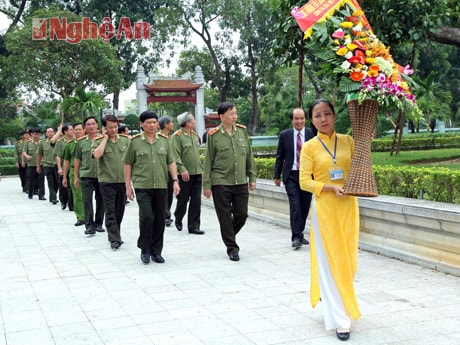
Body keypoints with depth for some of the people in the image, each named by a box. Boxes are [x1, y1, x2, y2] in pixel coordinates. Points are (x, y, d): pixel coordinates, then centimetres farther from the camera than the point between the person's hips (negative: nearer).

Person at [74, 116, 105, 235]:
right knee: (87, 201, -4)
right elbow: (77, 160, 11)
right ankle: (89, 225, -1)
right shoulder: (81, 142, 5)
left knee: (100, 200, 7)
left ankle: (98, 224, 20)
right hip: (86, 175, 0)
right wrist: (76, 176, 8)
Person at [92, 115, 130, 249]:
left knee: (120, 210, 12)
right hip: (107, 181, -4)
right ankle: (114, 239, -5)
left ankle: (115, 234, 26)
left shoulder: (125, 140, 6)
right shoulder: (98, 141, -4)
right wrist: (105, 138, -16)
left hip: (123, 180, 4)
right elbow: (96, 155, -23)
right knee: (110, 211, -4)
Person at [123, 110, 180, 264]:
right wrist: (128, 185, 2)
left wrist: (175, 180, 1)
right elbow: (128, 164, 5)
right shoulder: (135, 141, 0)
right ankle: (144, 249, 6)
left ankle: (156, 251, 20)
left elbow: (171, 162, 11)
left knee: (160, 219, 6)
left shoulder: (164, 140, 8)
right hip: (142, 185, -3)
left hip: (161, 185, 3)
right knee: (146, 216, -13)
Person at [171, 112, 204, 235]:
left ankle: (194, 226, 7)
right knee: (183, 200, 4)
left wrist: (201, 169, 18)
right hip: (184, 174, -6)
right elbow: (176, 155, -15)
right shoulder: (177, 136, -8)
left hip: (197, 174, 6)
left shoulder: (195, 135, 15)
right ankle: (178, 220, 29)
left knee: (196, 200, 3)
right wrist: (182, 169, -22)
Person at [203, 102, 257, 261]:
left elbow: (249, 156, 13)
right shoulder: (213, 135, -4)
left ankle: (229, 236, 33)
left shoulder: (242, 131, 7)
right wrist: (207, 185, -2)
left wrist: (252, 177, 10)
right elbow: (208, 162, -1)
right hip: (221, 183, -3)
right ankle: (232, 248, 15)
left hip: (241, 182, 4)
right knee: (225, 217, 3)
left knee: (242, 214, 7)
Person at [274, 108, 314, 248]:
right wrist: (277, 175, 6)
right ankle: (296, 237, -7)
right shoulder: (285, 135, 3)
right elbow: (279, 157, 8)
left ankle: (299, 234, 25)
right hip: (291, 175, -1)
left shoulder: (312, 134, 0)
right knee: (295, 206, -10)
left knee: (304, 207, 9)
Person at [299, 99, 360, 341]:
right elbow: (305, 181, -6)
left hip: (348, 206, 3)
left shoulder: (347, 141, 6)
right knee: (330, 260, 0)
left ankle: (329, 295, 40)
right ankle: (340, 320, 7)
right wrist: (331, 187, -19)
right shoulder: (310, 147, -3)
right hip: (324, 208, -3)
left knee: (348, 259, 11)